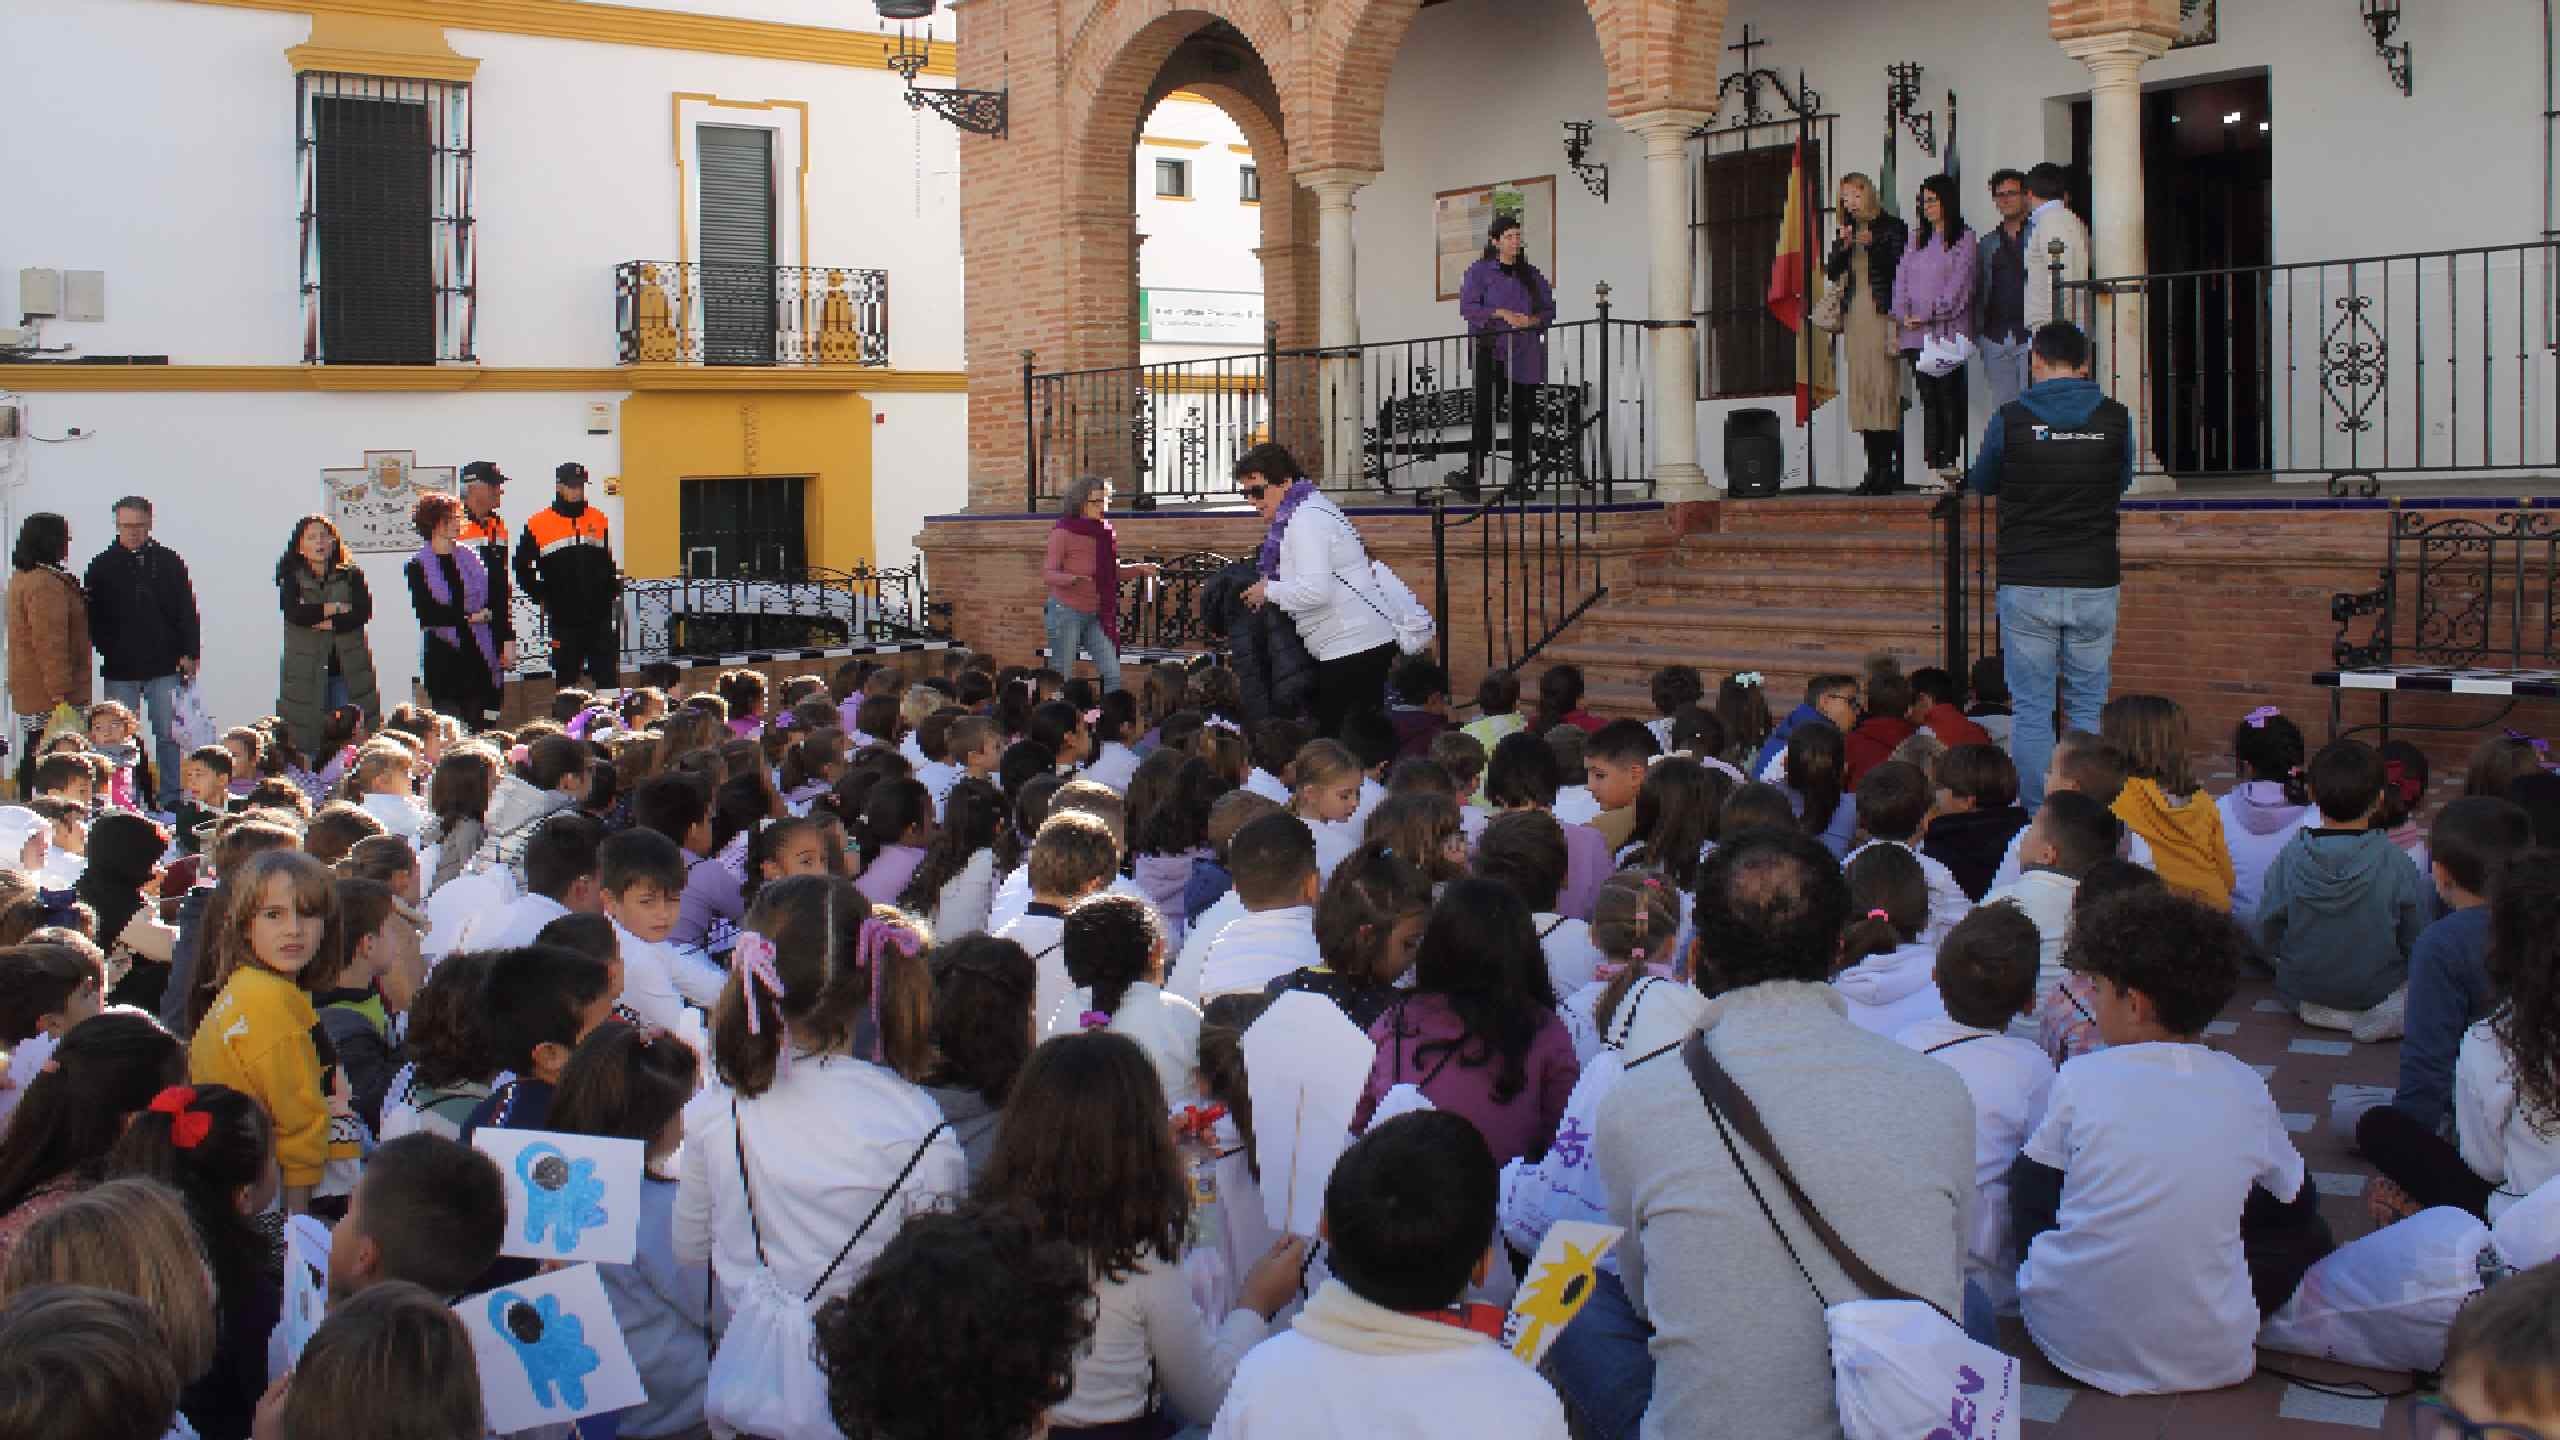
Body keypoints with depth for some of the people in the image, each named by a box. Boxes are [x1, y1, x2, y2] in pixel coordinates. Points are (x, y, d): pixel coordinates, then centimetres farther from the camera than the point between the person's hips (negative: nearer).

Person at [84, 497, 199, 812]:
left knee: (168, 735, 5)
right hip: (119, 670, 0)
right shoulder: (102, 566, 3)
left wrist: (189, 654, -1)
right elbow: (92, 616, 3)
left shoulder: (169, 562, 5)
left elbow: (187, 612, 6)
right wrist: (107, 648, -10)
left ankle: (171, 799, 13)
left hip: (164, 667, 0)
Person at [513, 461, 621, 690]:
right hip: (563, 619, -3)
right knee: (565, 680, 5)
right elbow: (522, 568, 3)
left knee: (608, 678, 3)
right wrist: (540, 598, -1)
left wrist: (612, 593, 11)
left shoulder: (599, 519, 9)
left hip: (600, 617, 3)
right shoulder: (537, 524, -2)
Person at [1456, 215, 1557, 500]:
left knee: (1522, 416, 3)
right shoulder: (1480, 271, 4)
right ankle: (1473, 474, -11)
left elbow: (1549, 309, 15)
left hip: (1526, 355, 4)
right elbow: (1467, 306, -6)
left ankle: (1521, 479, 8)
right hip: (1491, 350, -4)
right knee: (1484, 411, -11)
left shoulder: (1531, 275, 16)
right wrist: (1501, 313, -16)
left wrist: (1532, 320, -6)